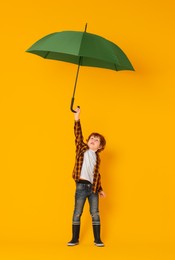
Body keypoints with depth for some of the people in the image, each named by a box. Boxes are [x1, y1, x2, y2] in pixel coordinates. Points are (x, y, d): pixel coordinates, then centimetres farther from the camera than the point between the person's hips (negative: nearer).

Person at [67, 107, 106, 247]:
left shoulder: (97, 157, 10)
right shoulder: (82, 149, 2)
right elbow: (78, 136, -11)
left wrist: (100, 189, 15)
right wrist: (77, 119, -21)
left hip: (93, 187, 3)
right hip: (82, 186, -3)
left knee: (95, 214, 6)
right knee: (77, 213, 3)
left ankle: (97, 239, 14)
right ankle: (75, 239, 12)